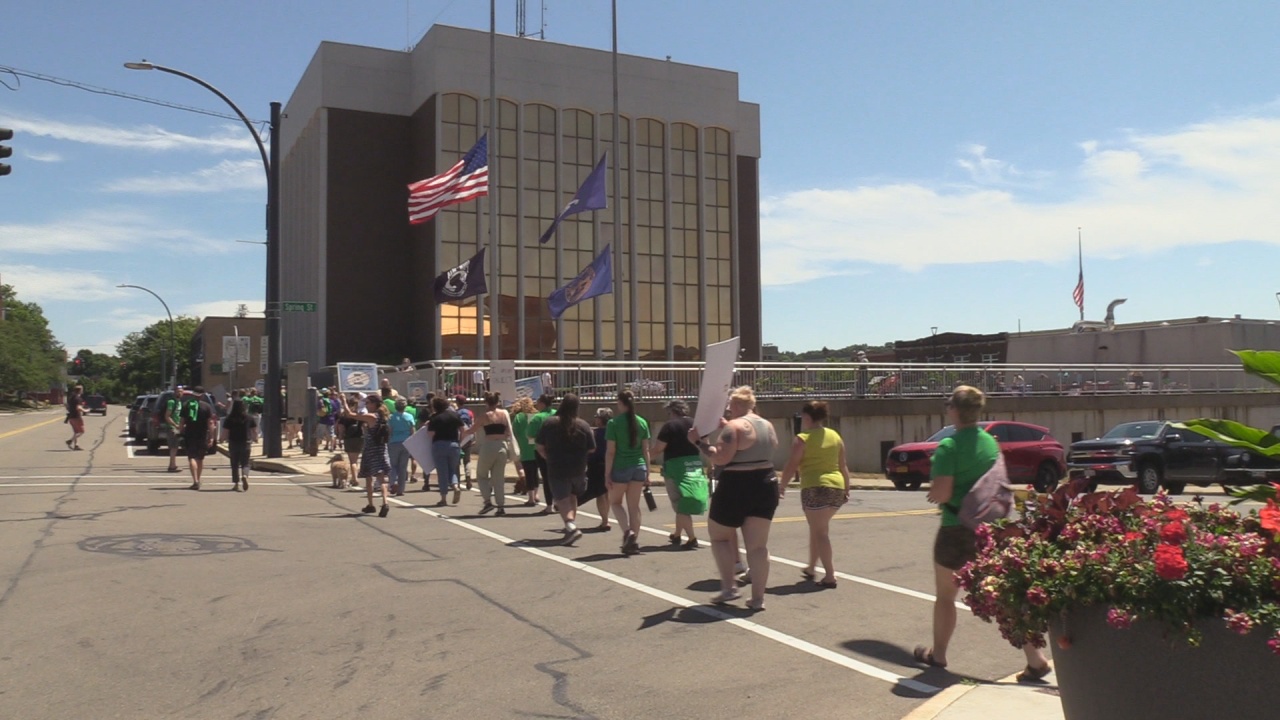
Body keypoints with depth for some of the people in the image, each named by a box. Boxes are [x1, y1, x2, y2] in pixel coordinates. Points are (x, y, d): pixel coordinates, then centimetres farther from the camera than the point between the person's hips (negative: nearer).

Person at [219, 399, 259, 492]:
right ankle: (245, 475, -25)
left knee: (235, 464, 11)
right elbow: (255, 431, 3)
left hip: (233, 443, 0)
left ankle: (236, 484, 12)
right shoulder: (249, 418, -2)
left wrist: (221, 439, 15)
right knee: (245, 463, 5)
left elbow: (225, 433, -5)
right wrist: (254, 438, 22)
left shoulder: (229, 419, -6)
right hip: (245, 443, 0)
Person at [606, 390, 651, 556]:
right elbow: (646, 450, 6)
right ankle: (634, 542, 12)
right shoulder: (642, 422, 3)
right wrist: (647, 473, 12)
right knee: (634, 506, 11)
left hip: (621, 468, -4)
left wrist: (608, 475, -5)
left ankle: (628, 531, -6)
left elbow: (610, 451, -9)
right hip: (639, 468, 4)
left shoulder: (614, 423, -8)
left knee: (615, 502, 15)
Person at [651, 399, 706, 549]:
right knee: (682, 504, 20)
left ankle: (692, 539, -6)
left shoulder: (670, 426, -10)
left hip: (676, 467, -6)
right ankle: (677, 535, 32)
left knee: (680, 504, 1)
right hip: (695, 467, 6)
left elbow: (656, 449, -13)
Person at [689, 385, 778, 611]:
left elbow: (720, 458, -21)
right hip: (766, 486, 7)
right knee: (758, 545, 7)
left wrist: (698, 441, -10)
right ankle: (757, 598, 7)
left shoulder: (734, 426, -14)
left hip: (736, 488, -7)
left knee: (719, 535, 13)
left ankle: (729, 587, 5)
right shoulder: (768, 426, 11)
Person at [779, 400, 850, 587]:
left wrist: (782, 487, 5)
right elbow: (843, 466, 14)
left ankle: (830, 575, -4)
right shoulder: (835, 436, 12)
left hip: (815, 489, -7)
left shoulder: (803, 439, -6)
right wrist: (847, 489, 20)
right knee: (818, 528, 21)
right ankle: (811, 567, 31)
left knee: (820, 531, -1)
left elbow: (792, 466, -6)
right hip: (837, 488, 7)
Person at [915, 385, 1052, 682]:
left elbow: (941, 493, -22)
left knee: (945, 596, 13)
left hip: (957, 530, -6)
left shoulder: (949, 446, -16)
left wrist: (932, 491, 1)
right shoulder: (991, 442, 6)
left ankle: (938, 655, 27)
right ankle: (1036, 659, 0)